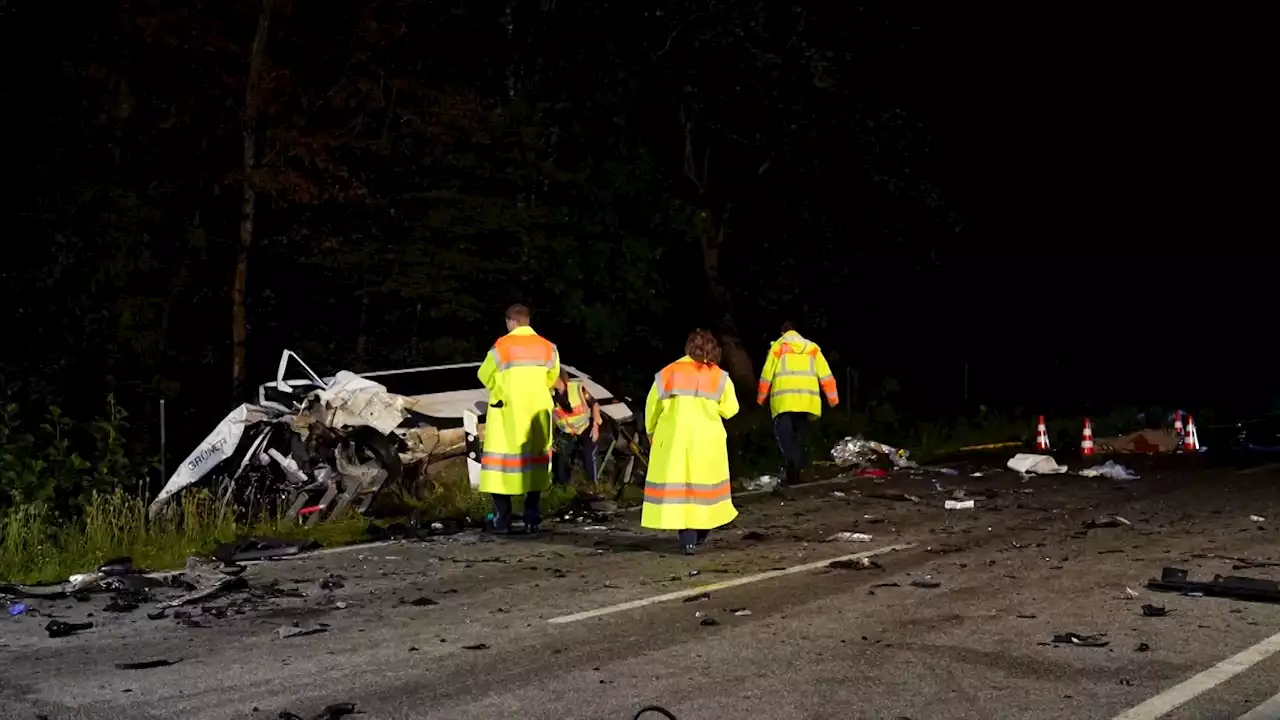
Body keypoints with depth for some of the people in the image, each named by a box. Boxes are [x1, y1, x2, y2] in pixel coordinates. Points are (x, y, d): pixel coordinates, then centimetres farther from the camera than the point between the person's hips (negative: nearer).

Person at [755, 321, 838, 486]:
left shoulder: (778, 346, 9)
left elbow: (767, 373, 6)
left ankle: (792, 462, -35)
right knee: (799, 434, 14)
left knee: (783, 431, -9)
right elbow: (825, 374, 11)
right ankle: (795, 473, 14)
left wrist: (761, 397, 15)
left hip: (784, 398, -4)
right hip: (806, 397, 4)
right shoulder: (812, 347, 18)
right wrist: (832, 397, 13)